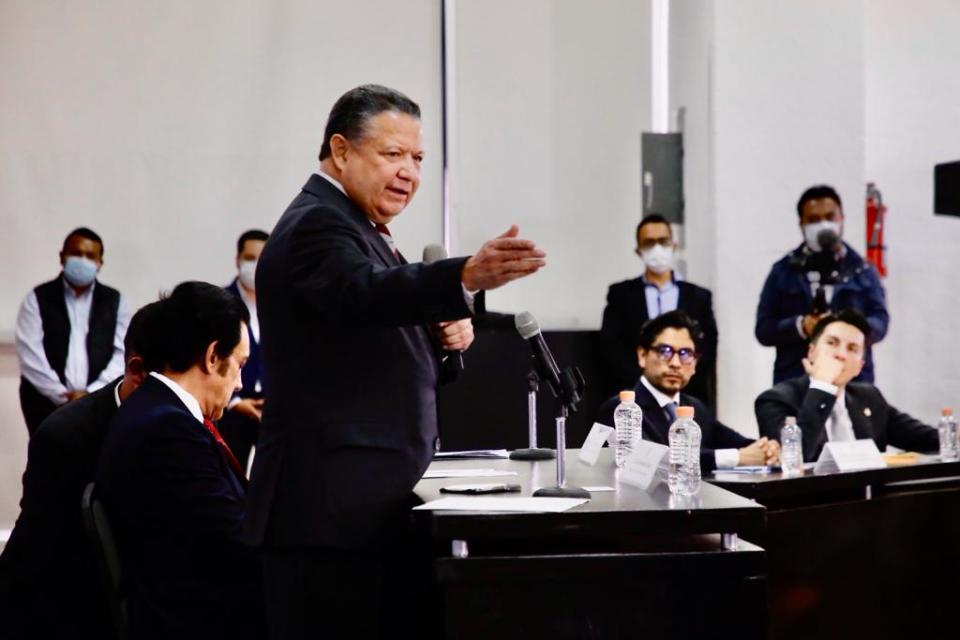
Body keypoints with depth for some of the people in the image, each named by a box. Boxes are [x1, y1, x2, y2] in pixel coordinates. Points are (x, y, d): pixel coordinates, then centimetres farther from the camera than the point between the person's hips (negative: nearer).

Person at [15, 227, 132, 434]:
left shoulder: (115, 301, 11)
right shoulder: (37, 299, 6)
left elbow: (123, 354, 2)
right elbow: (30, 356, -3)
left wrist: (91, 394, -10)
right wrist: (63, 396, -11)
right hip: (47, 405, -1)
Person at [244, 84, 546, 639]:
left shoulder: (359, 229, 20)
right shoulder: (317, 225, -12)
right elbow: (368, 293, -34)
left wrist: (446, 338, 2)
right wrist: (468, 278, -49)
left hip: (378, 506, 10)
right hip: (334, 511, -10)